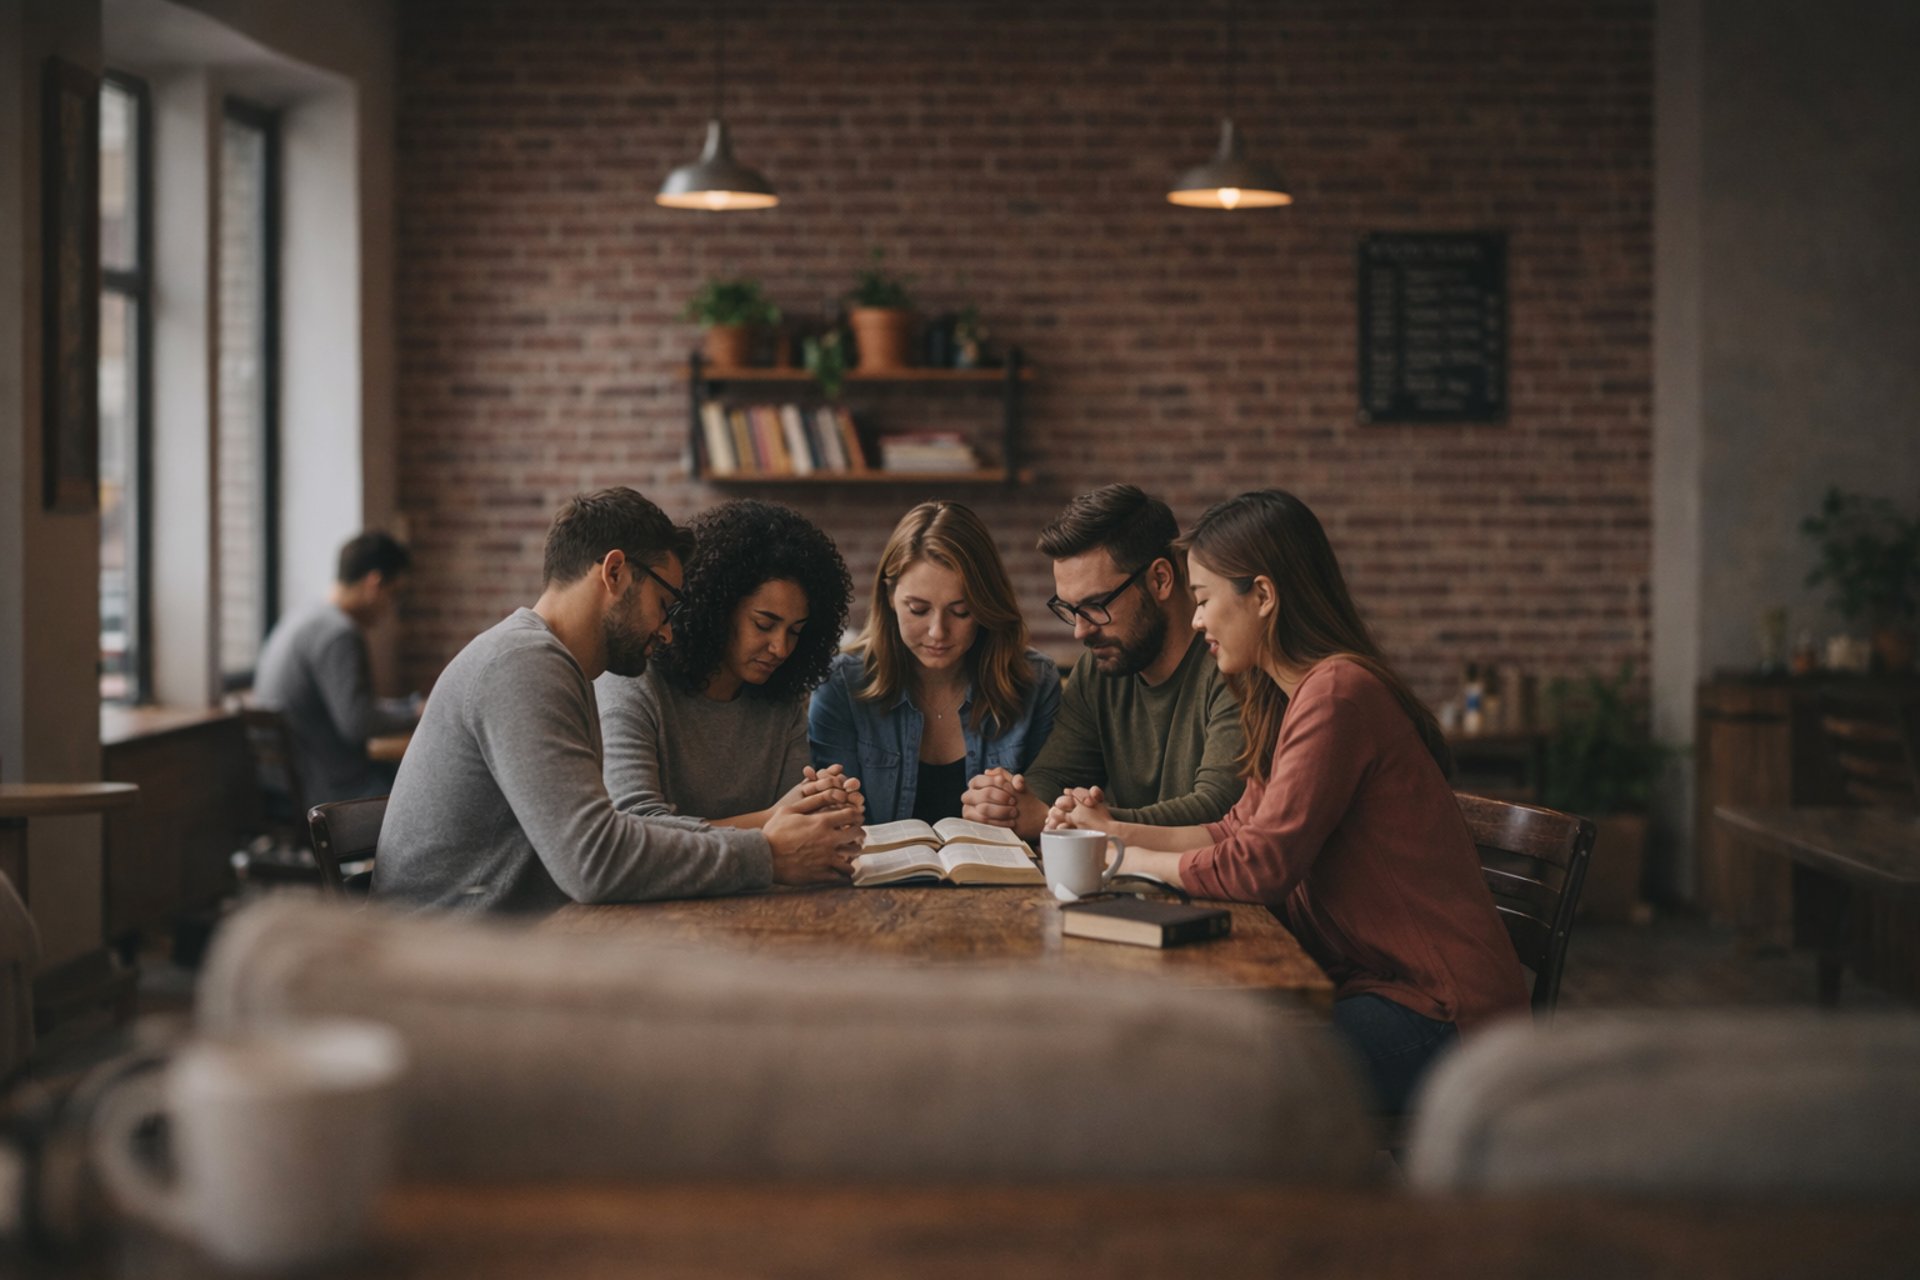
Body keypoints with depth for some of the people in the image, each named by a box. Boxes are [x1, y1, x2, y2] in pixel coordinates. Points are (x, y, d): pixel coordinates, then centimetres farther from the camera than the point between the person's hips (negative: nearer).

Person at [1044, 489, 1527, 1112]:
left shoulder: (1336, 693, -20)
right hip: (1372, 983, 9)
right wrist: (1117, 830, 10)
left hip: (1437, 1013, -9)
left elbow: (1260, 866, -21)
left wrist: (1129, 859, -8)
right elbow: (1240, 829, 18)